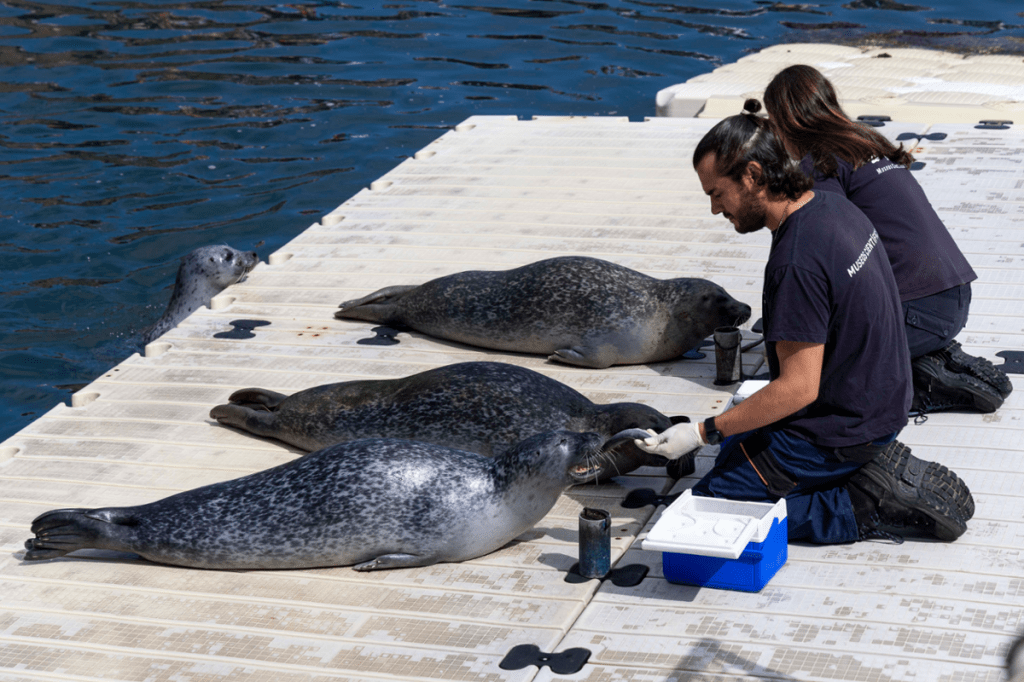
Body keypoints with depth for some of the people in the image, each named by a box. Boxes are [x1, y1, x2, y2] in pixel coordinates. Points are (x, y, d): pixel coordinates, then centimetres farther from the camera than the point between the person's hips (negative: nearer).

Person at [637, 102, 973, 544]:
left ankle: (865, 508, -8)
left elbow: (799, 389, -27)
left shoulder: (797, 260, -29)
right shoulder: (832, 206, 0)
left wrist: (703, 433, -20)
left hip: (836, 432, -10)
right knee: (735, 447, 27)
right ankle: (876, 467, 12)